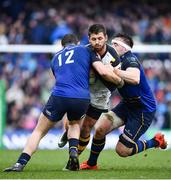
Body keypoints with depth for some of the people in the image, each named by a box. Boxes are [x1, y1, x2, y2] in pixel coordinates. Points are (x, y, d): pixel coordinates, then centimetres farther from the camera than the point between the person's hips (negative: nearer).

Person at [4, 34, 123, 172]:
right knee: (74, 124, 33)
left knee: (39, 131, 16)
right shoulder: (85, 50, 18)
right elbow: (104, 72, 4)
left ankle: (20, 163, -1)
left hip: (59, 97, 1)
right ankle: (73, 152, 9)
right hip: (82, 98, -1)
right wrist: (120, 81, 20)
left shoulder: (56, 57, 29)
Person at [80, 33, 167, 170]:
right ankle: (91, 164, 9)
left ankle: (155, 142, 14)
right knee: (100, 128, -9)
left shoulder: (130, 59, -22)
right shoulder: (118, 60, 7)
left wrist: (113, 70, -42)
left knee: (122, 150, -7)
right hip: (127, 104, 8)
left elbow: (135, 79, -43)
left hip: (143, 109, -8)